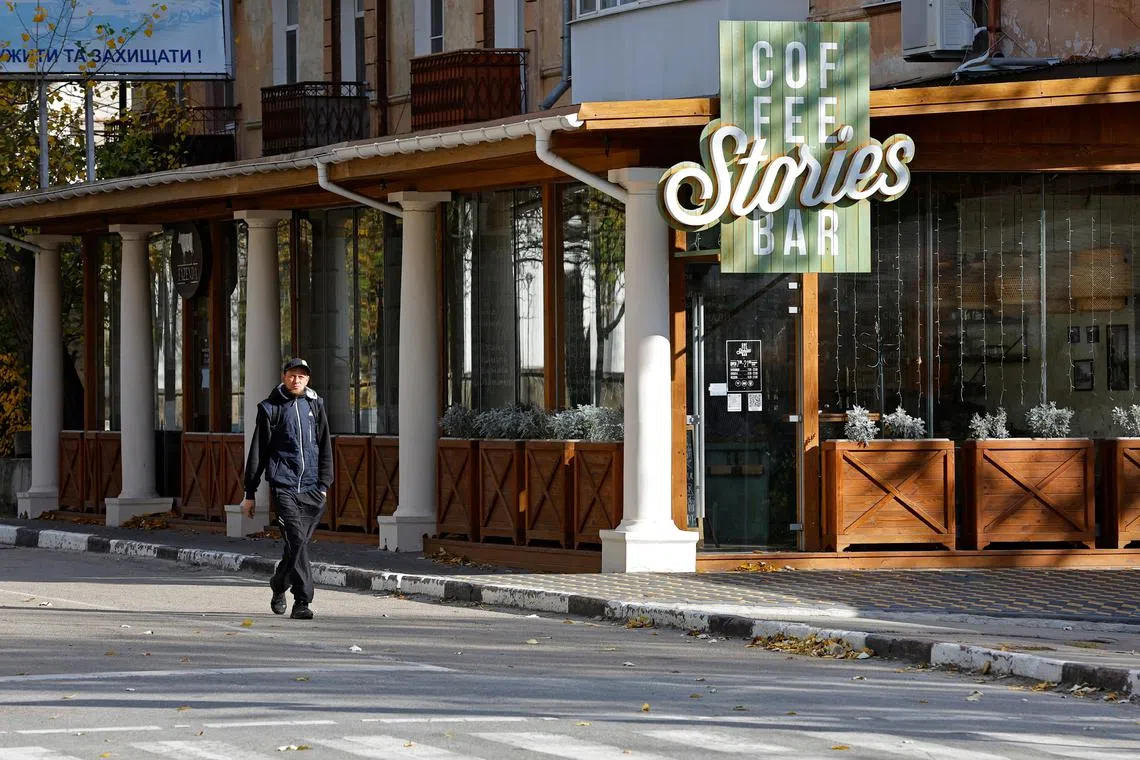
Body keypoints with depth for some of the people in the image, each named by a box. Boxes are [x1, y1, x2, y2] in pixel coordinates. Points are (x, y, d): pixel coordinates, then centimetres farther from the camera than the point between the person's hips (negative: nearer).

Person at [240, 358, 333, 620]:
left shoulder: (315, 405, 13)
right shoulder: (271, 409, 4)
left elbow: (325, 448, 17)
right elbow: (257, 452, 6)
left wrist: (324, 485, 8)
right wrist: (250, 493, 5)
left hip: (312, 489, 4)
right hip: (283, 486, -4)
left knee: (299, 544, 8)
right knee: (296, 542, -15)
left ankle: (279, 584, 33)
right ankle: (302, 601, -16)